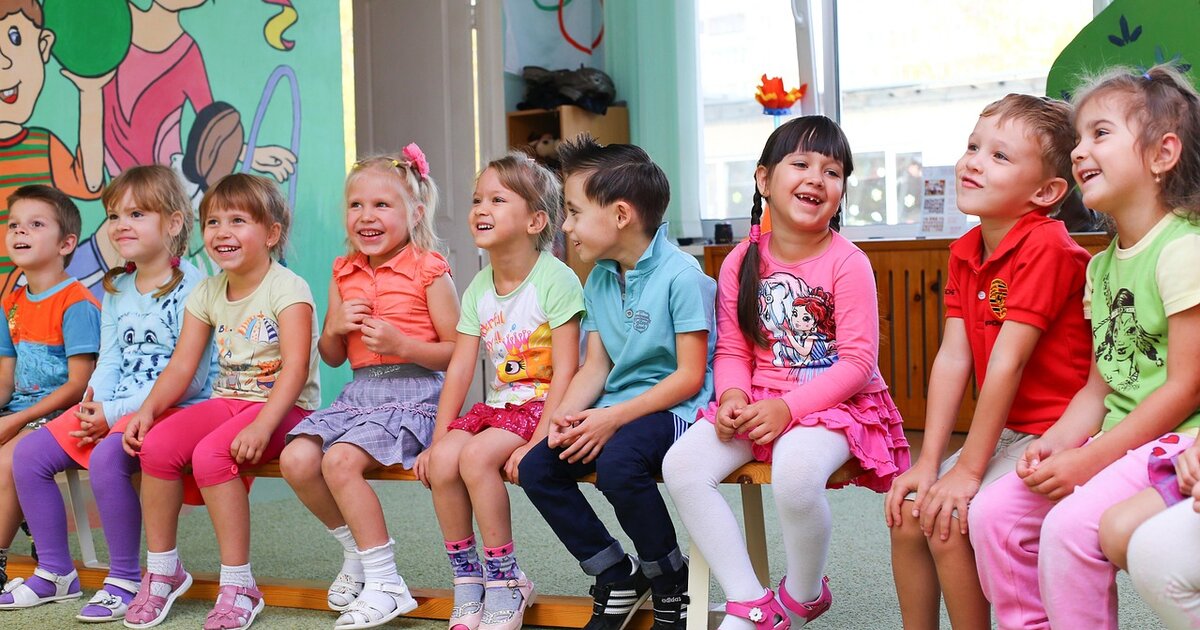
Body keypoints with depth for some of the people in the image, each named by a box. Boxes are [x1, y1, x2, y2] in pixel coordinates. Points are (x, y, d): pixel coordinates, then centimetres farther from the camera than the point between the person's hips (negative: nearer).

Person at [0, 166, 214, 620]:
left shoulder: (191, 286, -12)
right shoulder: (116, 289, 14)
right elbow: (109, 362, 13)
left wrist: (115, 413, -18)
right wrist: (94, 405, -9)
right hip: (111, 410, 9)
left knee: (106, 457, -33)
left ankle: (125, 580, -15)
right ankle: (55, 573, 11)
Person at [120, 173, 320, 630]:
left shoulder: (286, 288, -10)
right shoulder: (207, 293, 10)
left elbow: (296, 367, -21)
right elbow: (181, 365, 6)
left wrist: (261, 426, -33)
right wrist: (148, 410, -12)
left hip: (285, 407, -6)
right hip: (227, 401, 6)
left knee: (210, 453, -30)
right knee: (156, 444, -18)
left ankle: (238, 586, -19)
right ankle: (162, 569, 0)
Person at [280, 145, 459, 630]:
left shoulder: (428, 270, -5)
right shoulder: (344, 274, 13)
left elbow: (457, 351, -6)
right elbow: (331, 357, 19)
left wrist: (401, 344, -19)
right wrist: (335, 328, -3)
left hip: (413, 391, -7)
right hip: (359, 391, 7)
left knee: (340, 460, -26)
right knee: (296, 459, -13)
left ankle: (385, 581, -14)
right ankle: (356, 550, 11)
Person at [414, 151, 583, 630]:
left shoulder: (555, 279, -13)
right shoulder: (479, 288, 7)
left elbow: (564, 371, -17)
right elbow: (459, 370, 5)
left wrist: (536, 444, -22)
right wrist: (438, 439, -2)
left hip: (541, 406, -6)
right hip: (496, 406, 6)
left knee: (476, 457, -27)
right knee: (441, 460, -18)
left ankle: (506, 582, -10)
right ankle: (466, 578, -1)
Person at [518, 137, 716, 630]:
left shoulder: (681, 275, -14)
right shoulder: (598, 280, 10)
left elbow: (690, 377, -17)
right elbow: (595, 367, 10)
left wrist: (614, 417, -23)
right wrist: (566, 414, -10)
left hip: (675, 408, -8)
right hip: (612, 413, 8)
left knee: (617, 461, -35)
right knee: (536, 467, -10)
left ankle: (673, 582, -8)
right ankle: (617, 575, 7)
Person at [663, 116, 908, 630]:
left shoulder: (847, 263, -9)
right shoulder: (741, 262, 4)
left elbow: (857, 361, -13)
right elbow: (732, 350, 8)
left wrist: (788, 407, -22)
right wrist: (733, 395, -15)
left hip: (836, 402, -5)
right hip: (759, 402, 5)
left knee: (796, 471, -36)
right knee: (682, 465, -18)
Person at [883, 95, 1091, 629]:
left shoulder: (1046, 248, -21)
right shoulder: (965, 253, 5)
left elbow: (1006, 362, -22)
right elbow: (953, 358, -1)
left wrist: (969, 469, -20)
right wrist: (929, 463, -7)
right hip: (1006, 432, 8)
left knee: (948, 520, -18)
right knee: (906, 513, 1)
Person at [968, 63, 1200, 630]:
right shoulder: (1102, 266, 13)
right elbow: (1098, 386, 13)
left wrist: (1087, 461, -18)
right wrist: (1055, 444, -7)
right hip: (1116, 441, 8)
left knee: (1069, 527, -26)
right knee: (992, 510, -2)